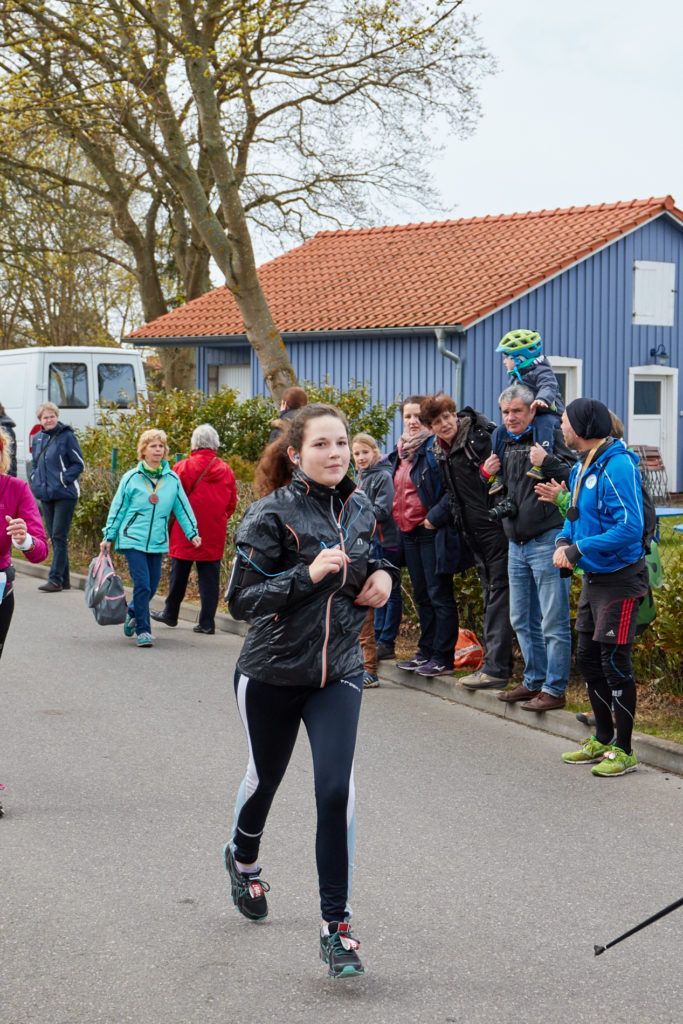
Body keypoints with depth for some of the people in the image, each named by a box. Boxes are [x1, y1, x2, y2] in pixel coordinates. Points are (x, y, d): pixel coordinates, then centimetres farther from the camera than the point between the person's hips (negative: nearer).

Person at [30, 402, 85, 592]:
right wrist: (35, 480, 7)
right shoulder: (37, 439, 12)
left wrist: (63, 480, -16)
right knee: (54, 537, 10)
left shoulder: (67, 437, -7)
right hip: (45, 496, 7)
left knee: (59, 537, -8)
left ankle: (55, 579, -8)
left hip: (64, 495, -7)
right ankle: (64, 579, 16)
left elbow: (79, 464, -7)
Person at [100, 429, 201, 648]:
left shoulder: (172, 480, 5)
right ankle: (143, 630, -4)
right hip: (133, 540, -3)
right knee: (142, 585, -13)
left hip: (157, 542, 3)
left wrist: (192, 533, 5)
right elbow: (117, 508, 4)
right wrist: (109, 537, 5)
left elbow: (182, 508, 12)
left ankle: (133, 612, 38)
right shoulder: (131, 478, -1)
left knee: (151, 587, 9)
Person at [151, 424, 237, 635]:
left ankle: (170, 614, 26)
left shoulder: (183, 467, -10)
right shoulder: (226, 470, 0)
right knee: (209, 577, 5)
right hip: (214, 533, 2)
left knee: (179, 575, 12)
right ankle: (207, 622, 4)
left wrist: (172, 518, 12)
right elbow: (232, 503, 7)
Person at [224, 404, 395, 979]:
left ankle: (336, 926, -4)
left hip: (339, 672, 2)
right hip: (271, 674, -2)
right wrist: (308, 573, -28)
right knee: (265, 777, 19)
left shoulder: (360, 509, 2)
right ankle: (244, 858, 52)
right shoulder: (272, 514, -14)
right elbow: (242, 599, -17)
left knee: (336, 791, -12)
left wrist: (381, 576, -2)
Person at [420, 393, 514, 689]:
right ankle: (496, 663, 17)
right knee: (490, 595, 12)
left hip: (497, 528, -8)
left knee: (498, 594, -9)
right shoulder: (439, 452, 11)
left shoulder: (482, 436, -12)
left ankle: (495, 668, -12)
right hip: (475, 532, 8)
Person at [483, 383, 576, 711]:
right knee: (522, 620, 15)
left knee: (553, 621, -3)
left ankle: (554, 689, 2)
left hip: (547, 541, -8)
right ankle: (534, 681, 27)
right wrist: (486, 473, 8)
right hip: (516, 544, 8)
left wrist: (546, 462, -25)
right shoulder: (505, 443, 15)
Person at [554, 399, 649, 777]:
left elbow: (630, 528, -26)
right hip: (592, 577, 9)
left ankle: (623, 750, 8)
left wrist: (578, 550, -22)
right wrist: (563, 542, -1)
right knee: (588, 657, 15)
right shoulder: (581, 467, 8)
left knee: (614, 661, -3)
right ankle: (603, 739, 28)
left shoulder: (617, 466, -22)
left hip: (619, 579, -9)